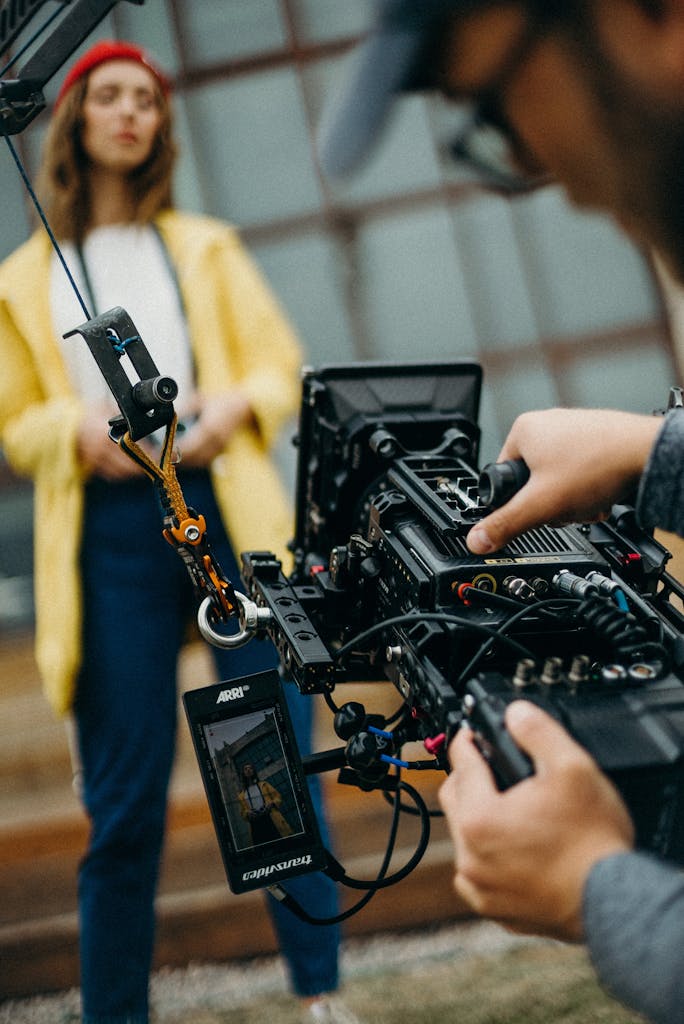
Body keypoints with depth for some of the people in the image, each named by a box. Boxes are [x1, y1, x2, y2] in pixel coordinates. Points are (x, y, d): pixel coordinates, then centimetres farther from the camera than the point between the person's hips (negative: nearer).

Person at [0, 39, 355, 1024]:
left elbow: (283, 368, 14)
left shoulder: (207, 249, 19)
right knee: (126, 797, -2)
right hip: (110, 530, -1)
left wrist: (234, 405, -9)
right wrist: (81, 432, -9)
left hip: (226, 509, 1)